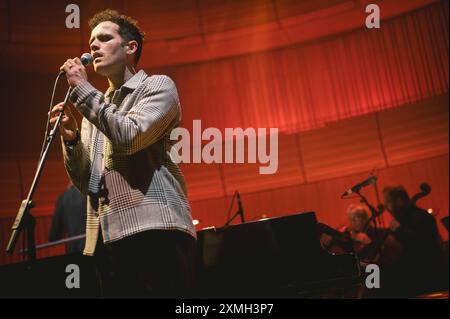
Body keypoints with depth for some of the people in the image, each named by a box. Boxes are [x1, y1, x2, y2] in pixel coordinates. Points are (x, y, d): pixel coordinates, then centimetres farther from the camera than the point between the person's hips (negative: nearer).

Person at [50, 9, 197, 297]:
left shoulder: (158, 85, 7)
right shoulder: (95, 108, 24)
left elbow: (130, 137, -13)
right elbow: (84, 182, 18)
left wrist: (82, 88, -4)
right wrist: (70, 137, 1)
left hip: (155, 229, -6)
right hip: (108, 237, 6)